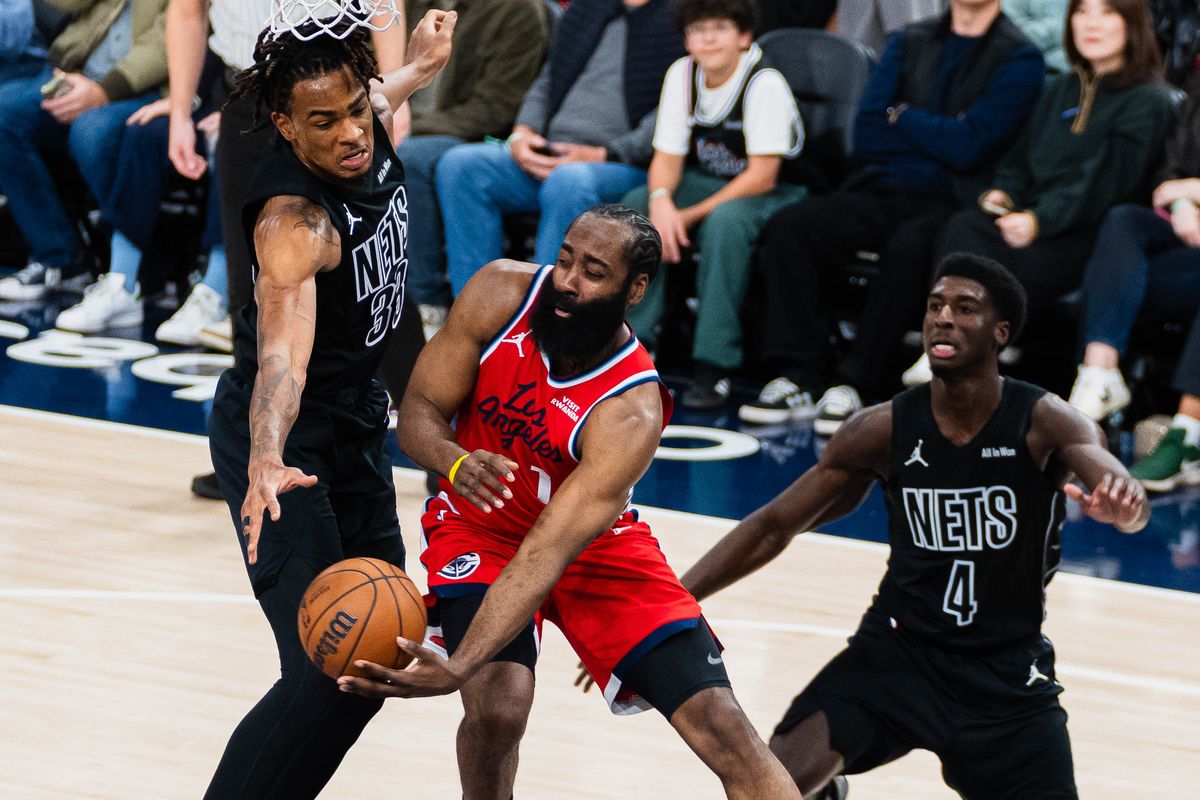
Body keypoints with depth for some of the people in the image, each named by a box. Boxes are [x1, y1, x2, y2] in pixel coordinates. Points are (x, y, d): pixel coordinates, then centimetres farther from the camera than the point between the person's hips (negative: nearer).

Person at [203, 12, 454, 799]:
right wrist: (267, 462, -63)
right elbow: (281, 354, -46)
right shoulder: (294, 220, -31)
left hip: (355, 424, 9)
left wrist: (419, 69, 37)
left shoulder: (371, 124, -8)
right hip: (285, 440, -9)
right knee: (326, 673, -19)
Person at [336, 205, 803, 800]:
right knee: (496, 708, -26)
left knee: (720, 726, -12)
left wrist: (457, 668, -48)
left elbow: (545, 557, -37)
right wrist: (455, 460, -39)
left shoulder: (631, 415, -32)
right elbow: (418, 412, -13)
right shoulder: (502, 294, -21)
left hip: (595, 542, -1)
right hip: (481, 524, 1)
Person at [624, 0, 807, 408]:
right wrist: (661, 201, -26)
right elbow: (667, 156, -2)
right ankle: (633, 340, -16)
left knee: (725, 220, -37)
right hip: (706, 185, 6)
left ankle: (714, 365, -35)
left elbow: (762, 176, -23)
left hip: (773, 196, -6)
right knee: (635, 205, -20)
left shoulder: (765, 84, -20)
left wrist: (690, 216, -25)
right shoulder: (682, 75, -2)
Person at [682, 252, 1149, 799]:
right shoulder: (884, 430, -10)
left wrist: (1122, 501, -60)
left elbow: (1131, 507, -35)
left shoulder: (1045, 423, -16)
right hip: (897, 649, 1)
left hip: (1008, 675, -1)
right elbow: (775, 526, -2)